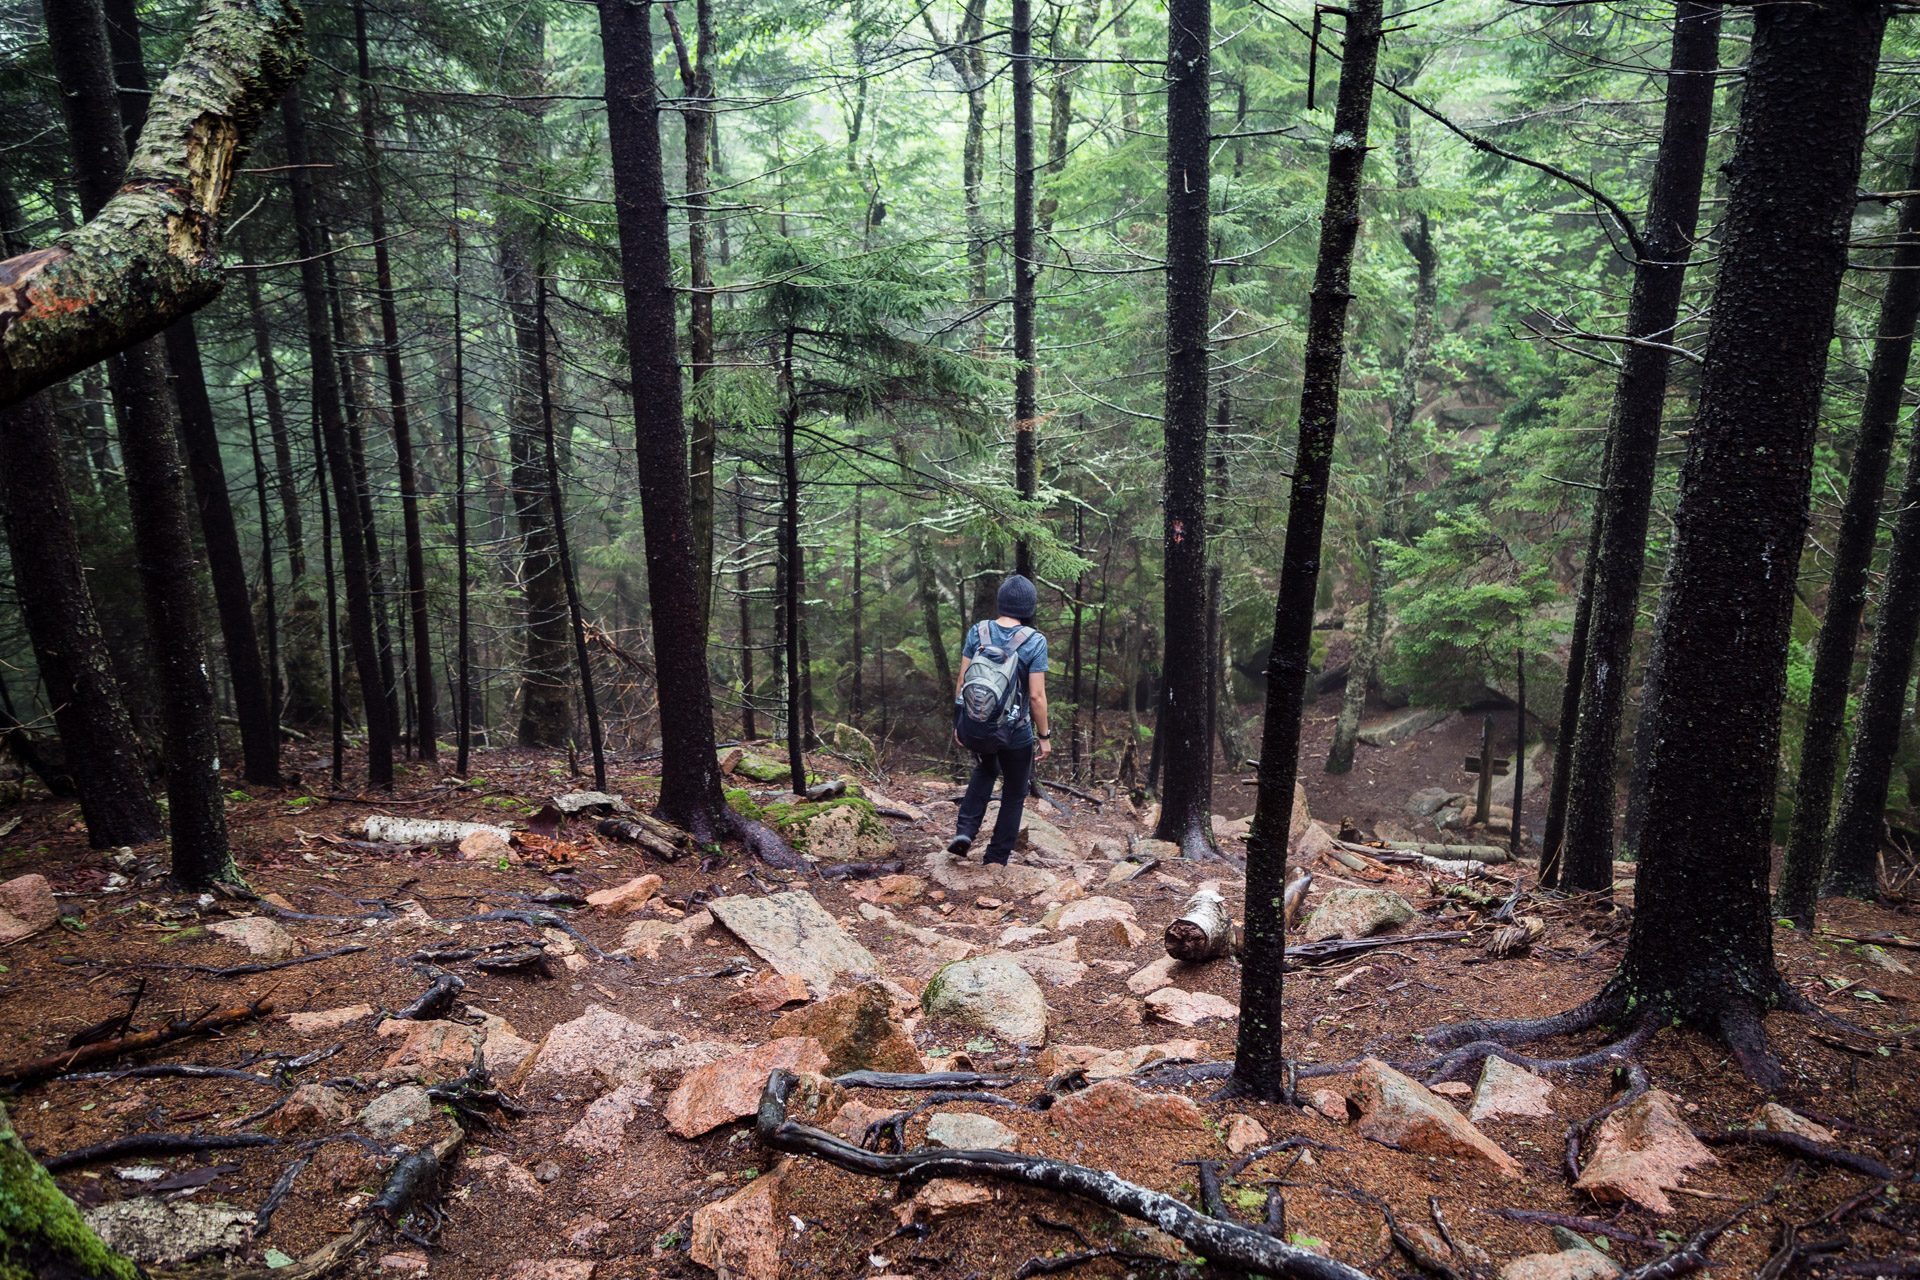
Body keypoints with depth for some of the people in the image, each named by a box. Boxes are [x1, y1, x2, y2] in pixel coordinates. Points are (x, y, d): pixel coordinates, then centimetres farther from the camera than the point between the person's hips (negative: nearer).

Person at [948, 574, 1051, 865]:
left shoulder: (977, 631, -5)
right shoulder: (1034, 641, -14)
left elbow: (962, 682, -2)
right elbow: (1037, 696, -16)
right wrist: (1044, 736, -5)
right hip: (1016, 732, -3)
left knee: (985, 770, 32)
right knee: (1014, 794, 17)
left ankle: (965, 830, 16)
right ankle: (996, 858, 23)